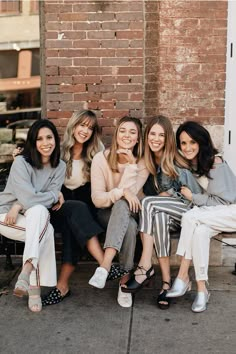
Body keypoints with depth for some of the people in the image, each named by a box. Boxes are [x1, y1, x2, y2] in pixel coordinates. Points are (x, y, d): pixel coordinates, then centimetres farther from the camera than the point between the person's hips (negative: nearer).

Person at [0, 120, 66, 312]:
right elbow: (29, 198, -23)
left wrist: (19, 206, -20)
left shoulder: (59, 166, 0)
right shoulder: (21, 162, -14)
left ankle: (27, 271, -35)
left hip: (34, 217, 4)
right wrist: (55, 195, -9)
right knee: (46, 231, -30)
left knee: (38, 211, -33)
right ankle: (34, 287, -29)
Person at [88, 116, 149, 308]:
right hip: (107, 214, -1)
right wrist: (122, 192, -27)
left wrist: (131, 164, -23)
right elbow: (97, 199, -12)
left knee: (122, 204, -36)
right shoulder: (101, 158, -6)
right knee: (129, 226, -35)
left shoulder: (143, 162, -5)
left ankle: (105, 265, -36)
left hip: (131, 213, 1)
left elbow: (130, 193, -17)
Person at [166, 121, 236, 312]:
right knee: (200, 231, -31)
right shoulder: (187, 165, 6)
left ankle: (183, 277, -27)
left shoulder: (215, 162, -14)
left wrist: (193, 197, -11)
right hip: (211, 215, 5)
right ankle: (201, 289, -26)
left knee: (190, 217, -31)